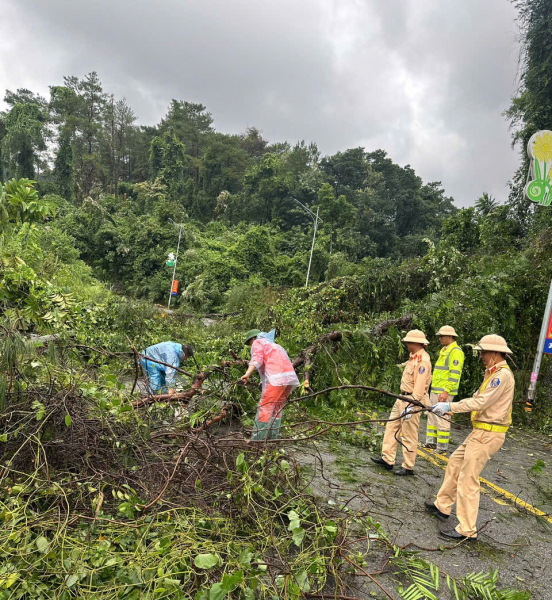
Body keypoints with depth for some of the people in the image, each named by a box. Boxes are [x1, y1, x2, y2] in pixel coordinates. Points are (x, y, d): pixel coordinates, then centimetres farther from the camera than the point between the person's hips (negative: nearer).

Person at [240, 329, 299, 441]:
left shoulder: (257, 343, 11)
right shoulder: (273, 344, 35)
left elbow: (257, 358, -10)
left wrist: (248, 373, -24)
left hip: (277, 378, -8)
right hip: (290, 377, 8)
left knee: (265, 407, -8)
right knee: (276, 408, 15)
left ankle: (258, 439, -11)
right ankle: (273, 437, 13)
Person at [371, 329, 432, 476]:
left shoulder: (422, 361, -19)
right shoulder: (414, 357, 13)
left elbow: (419, 386, -25)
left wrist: (412, 406, -28)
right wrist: (404, 400, 18)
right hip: (403, 398, 10)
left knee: (409, 435, 0)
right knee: (391, 427, 13)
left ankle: (408, 467, 12)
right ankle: (387, 459, 21)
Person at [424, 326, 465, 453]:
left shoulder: (455, 352, -13)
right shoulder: (444, 351, 18)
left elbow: (455, 374, -20)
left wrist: (446, 391, -24)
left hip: (444, 392, -10)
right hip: (435, 390, 10)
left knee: (442, 419, -5)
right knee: (432, 415, 14)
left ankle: (442, 447, 2)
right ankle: (431, 442, 23)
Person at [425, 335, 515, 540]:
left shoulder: (503, 375, -18)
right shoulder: (493, 373, 14)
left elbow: (481, 402, -24)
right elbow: (477, 399, 16)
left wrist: (450, 406, -19)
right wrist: (448, 408, 8)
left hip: (488, 435, -10)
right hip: (481, 432, 10)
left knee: (467, 479, -5)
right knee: (455, 462, 19)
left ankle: (467, 530, 5)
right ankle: (442, 506, 33)